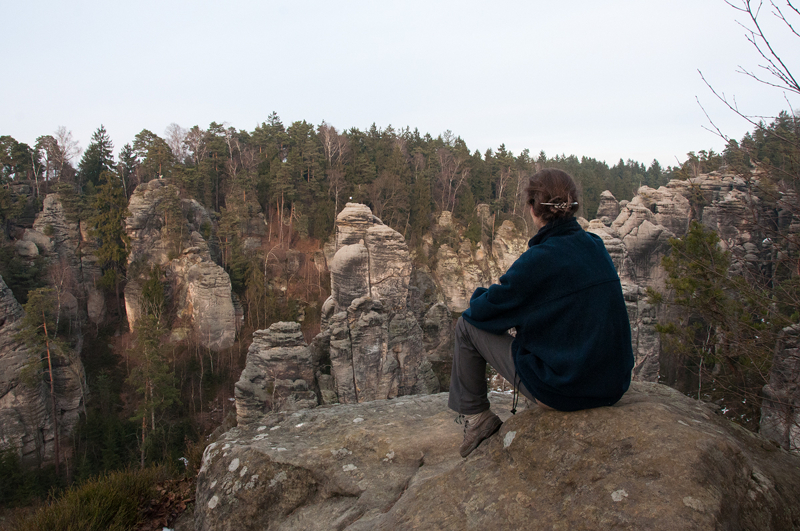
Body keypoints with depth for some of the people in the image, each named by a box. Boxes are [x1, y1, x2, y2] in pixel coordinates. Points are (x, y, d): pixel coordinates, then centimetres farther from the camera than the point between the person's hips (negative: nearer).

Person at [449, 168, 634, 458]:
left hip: (563, 390, -7)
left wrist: (480, 296, 13)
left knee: (467, 326, 5)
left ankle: (476, 417, 17)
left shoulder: (540, 258, -19)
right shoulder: (595, 247, 2)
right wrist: (509, 290, 17)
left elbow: (482, 310, -9)